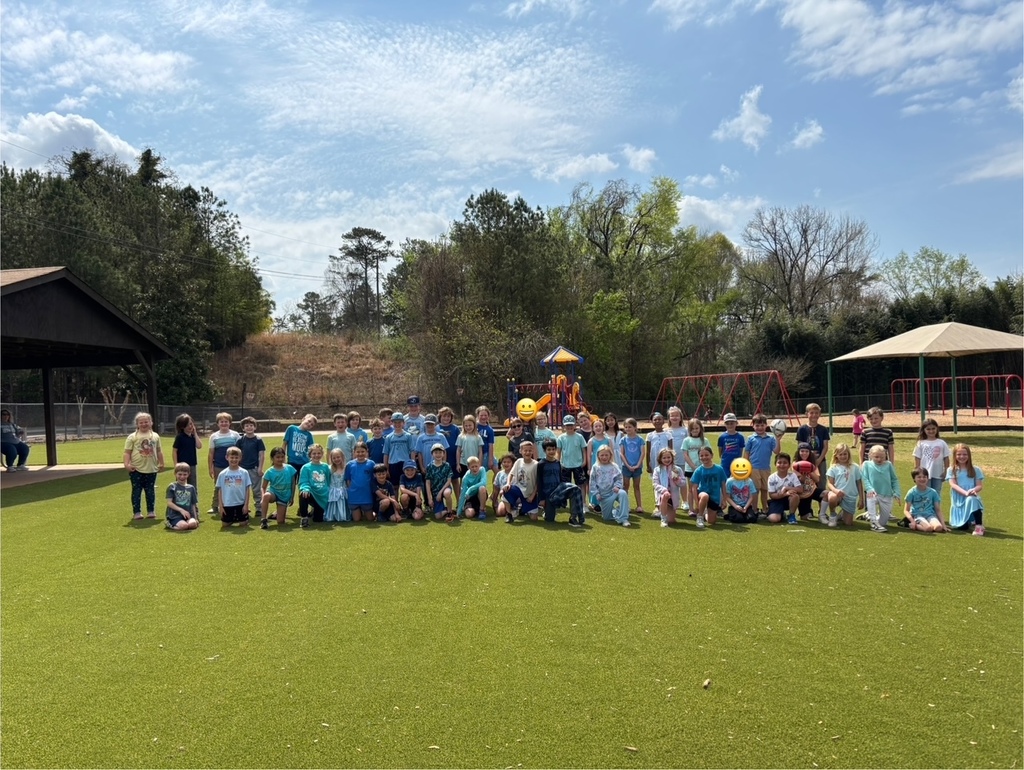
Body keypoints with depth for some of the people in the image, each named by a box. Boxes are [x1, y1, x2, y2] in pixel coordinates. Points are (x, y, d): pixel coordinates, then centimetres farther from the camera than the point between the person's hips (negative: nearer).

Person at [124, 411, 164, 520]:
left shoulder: (155, 436, 7)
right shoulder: (132, 437, -3)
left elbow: (159, 451, 14)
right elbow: (127, 452, -5)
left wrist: (161, 463, 12)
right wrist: (127, 464, -15)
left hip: (151, 469, 2)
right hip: (136, 470, -2)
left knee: (150, 491, 9)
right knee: (136, 491, 4)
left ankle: (151, 511, 19)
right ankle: (136, 512, 12)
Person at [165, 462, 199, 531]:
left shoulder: (191, 488, 14)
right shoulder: (172, 487, 2)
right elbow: (169, 503, -5)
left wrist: (195, 518, 7)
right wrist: (181, 510, -16)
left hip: (188, 515, 3)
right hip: (175, 515, -3)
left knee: (193, 523, -29)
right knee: (183, 525, -31)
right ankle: (170, 525, 1)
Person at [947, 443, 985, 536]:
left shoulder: (975, 470, 8)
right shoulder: (951, 470, 4)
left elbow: (979, 486, 2)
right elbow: (953, 485, -9)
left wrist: (973, 490, -21)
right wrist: (965, 492, -26)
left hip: (971, 498, -1)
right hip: (958, 501, 1)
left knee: (971, 499, -40)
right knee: (962, 527, -9)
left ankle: (979, 525, -25)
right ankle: (969, 521, 30)